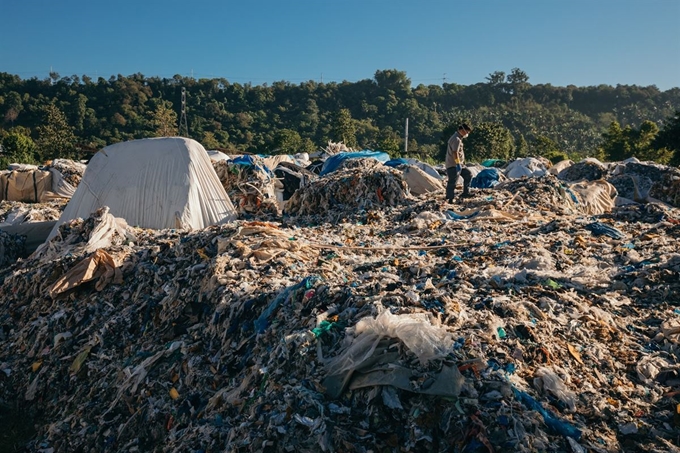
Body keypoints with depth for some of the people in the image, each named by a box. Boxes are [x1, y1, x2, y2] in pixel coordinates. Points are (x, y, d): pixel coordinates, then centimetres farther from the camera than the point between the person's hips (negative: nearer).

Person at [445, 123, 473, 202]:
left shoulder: (458, 138, 18)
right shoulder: (456, 139, -16)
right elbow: (454, 152, -26)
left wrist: (462, 163, 27)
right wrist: (458, 164, -28)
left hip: (458, 164, 11)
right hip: (453, 165, -11)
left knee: (468, 175, 17)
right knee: (452, 182, -9)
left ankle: (465, 193, 21)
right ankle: (449, 200, -6)